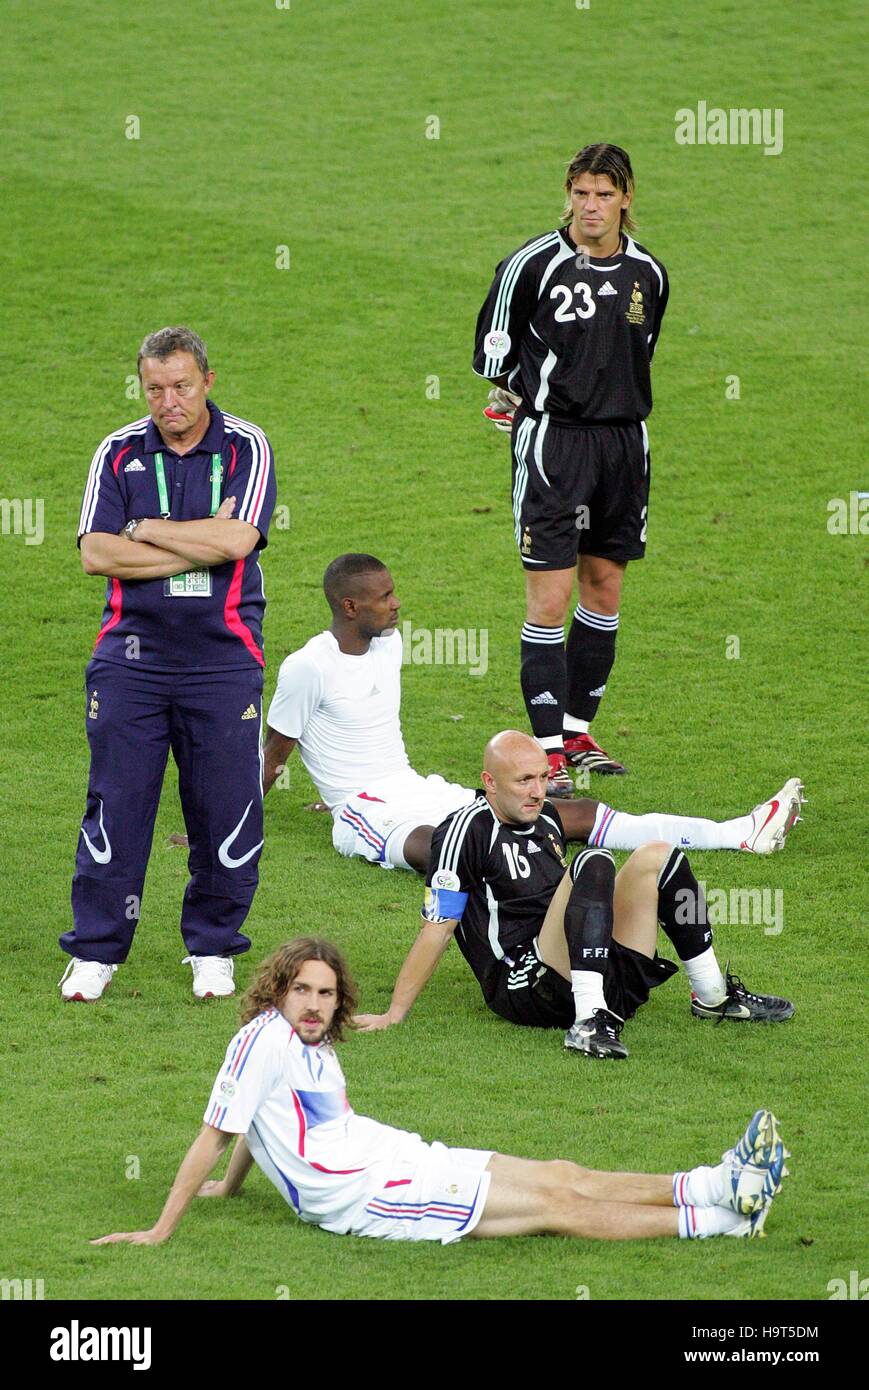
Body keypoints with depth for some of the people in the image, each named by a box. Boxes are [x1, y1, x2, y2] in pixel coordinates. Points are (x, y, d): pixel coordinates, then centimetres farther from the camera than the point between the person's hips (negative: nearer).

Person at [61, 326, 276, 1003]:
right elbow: (97, 554, -6)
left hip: (223, 659, -1)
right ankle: (96, 951, 7)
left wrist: (144, 530, -6)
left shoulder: (246, 448, 1)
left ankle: (213, 948, 15)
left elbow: (236, 540, -14)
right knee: (115, 805, -2)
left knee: (226, 810, 0)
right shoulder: (120, 453, 6)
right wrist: (201, 545, -9)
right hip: (133, 653, 1)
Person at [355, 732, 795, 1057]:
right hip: (527, 991, -8)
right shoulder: (466, 830, -8)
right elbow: (437, 929, -11)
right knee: (593, 863, -27)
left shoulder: (546, 819, 18)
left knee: (655, 857, 4)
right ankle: (589, 1022, -42)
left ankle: (713, 996, 11)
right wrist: (395, 1013, -16)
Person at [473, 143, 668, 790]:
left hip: (624, 439, 5)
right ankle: (549, 748, -7)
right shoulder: (533, 264, -10)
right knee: (549, 598, -9)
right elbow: (494, 349, 1)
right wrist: (530, 402, 6)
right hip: (551, 440, -5)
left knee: (604, 589, 12)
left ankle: (579, 731, 24)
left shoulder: (648, 274, 5)